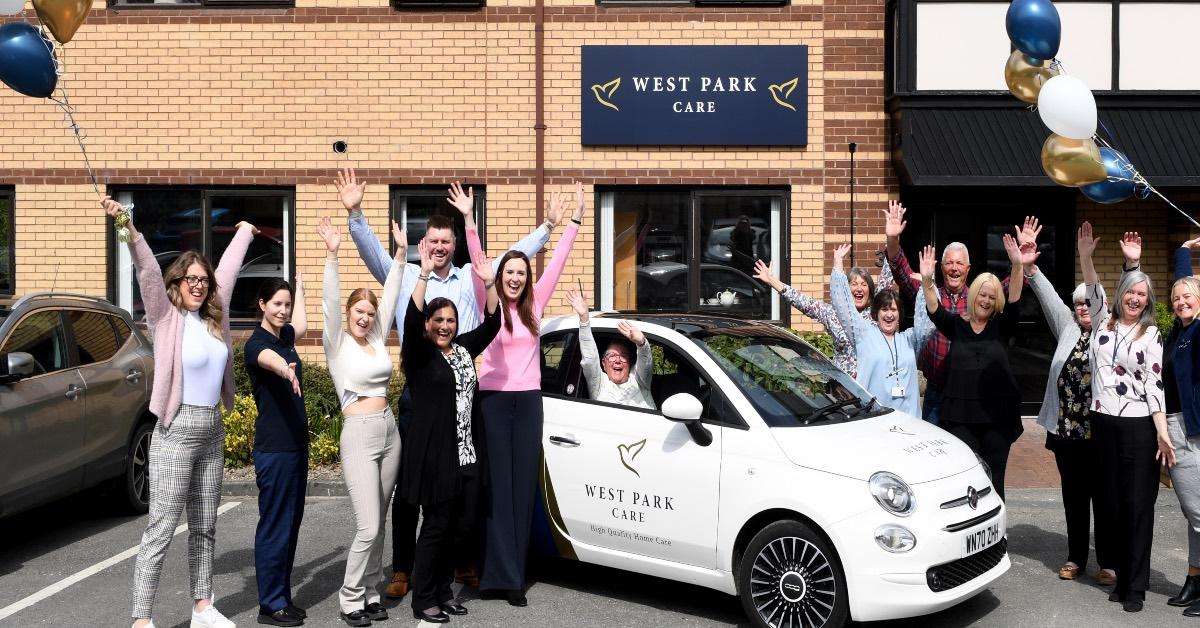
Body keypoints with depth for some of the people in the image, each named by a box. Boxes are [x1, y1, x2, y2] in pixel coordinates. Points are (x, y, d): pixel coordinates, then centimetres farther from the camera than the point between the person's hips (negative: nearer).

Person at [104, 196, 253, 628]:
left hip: (213, 430, 6)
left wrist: (245, 231, 36)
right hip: (177, 430, -6)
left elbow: (228, 268, 20)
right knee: (161, 528, -5)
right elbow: (148, 271, -21)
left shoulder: (214, 315, 7)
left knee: (204, 526, 13)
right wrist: (127, 228, -35)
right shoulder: (166, 315, -6)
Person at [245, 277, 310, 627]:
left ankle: (283, 597, 19)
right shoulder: (257, 343, -14)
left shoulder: (285, 336, 11)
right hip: (273, 449, -9)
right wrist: (286, 369, -61)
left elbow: (301, 324, 36)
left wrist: (299, 288, 46)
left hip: (296, 444, 9)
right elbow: (268, 358, -40)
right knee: (274, 525, -5)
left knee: (291, 522, 11)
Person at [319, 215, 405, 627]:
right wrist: (332, 255, -26)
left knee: (379, 524, 10)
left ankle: (370, 593, 21)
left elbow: (391, 295, 10)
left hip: (390, 431, 6)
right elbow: (331, 302, -16)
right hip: (359, 435, -6)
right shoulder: (337, 344, -3)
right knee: (367, 528, -10)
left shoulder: (377, 339, 10)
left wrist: (401, 252, 6)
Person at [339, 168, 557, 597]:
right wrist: (354, 213, -18)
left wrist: (548, 227, 5)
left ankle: (469, 564, 22)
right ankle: (402, 570, 13)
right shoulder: (404, 276, 6)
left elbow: (517, 255, 11)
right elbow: (371, 250, -4)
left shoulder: (472, 278, 10)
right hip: (418, 393, -1)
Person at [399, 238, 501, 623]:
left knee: (462, 526, 10)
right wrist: (424, 274, -29)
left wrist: (489, 283, -2)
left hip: (466, 454, 6)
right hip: (434, 454, -6)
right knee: (436, 526, -1)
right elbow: (411, 320, -21)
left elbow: (492, 323, 9)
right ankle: (423, 600, 11)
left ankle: (443, 590, 25)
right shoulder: (419, 353, -4)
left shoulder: (464, 348, 13)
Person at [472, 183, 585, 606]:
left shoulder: (535, 304, 7)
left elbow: (557, 263, 5)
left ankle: (512, 574, 8)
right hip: (493, 400, -3)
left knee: (523, 485, 3)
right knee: (497, 485, -2)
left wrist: (573, 222, 1)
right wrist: (468, 223, -23)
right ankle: (502, 575, -1)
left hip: (529, 401, 3)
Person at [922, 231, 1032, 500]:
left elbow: (1014, 303, -10)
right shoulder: (956, 326, 7)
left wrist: (1018, 267, -26)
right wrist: (927, 281, -28)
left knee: (993, 480, 7)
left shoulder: (1001, 327, 6)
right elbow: (935, 310, -9)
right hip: (960, 415, 0)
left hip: (997, 416, 1)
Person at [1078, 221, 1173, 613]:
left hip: (1138, 427, -3)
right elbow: (1093, 292, -9)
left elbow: (1155, 385, -4)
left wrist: (1162, 433, -11)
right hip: (1102, 423, 3)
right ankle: (1121, 576, 19)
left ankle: (1135, 585, 7)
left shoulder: (1151, 336, 0)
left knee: (1137, 504, 0)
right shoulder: (1103, 323, 9)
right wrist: (1085, 257, -24)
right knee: (1110, 502, 8)